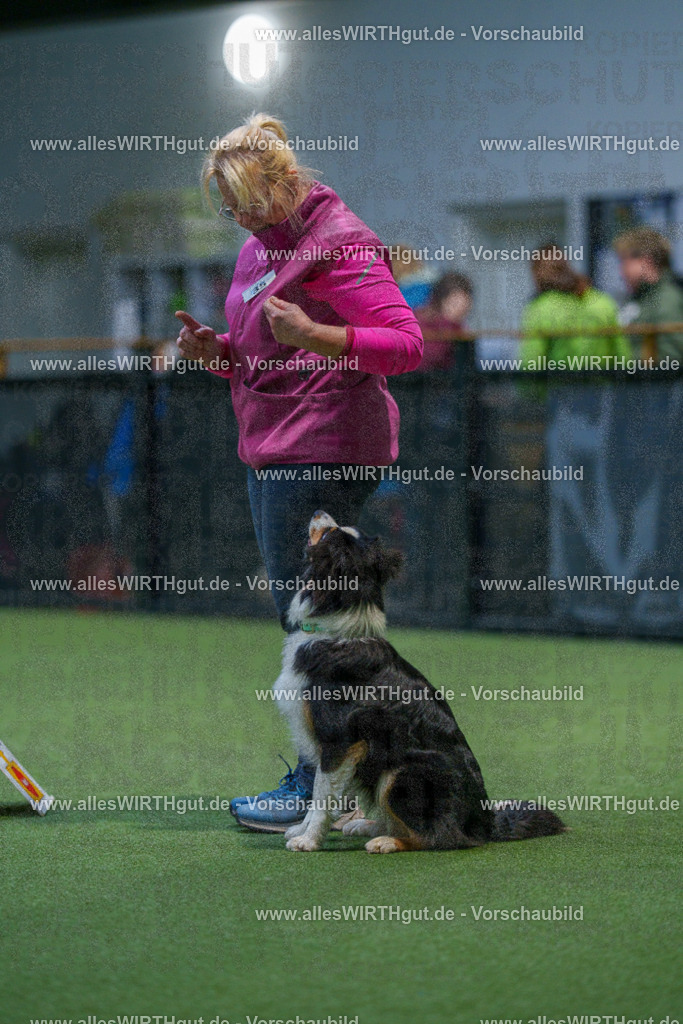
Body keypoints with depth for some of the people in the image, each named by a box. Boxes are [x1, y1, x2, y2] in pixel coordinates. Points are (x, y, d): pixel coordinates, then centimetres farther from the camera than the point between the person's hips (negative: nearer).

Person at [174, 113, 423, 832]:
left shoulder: (339, 243, -10)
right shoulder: (259, 247, 18)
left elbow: (406, 344, -17)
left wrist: (316, 336, -29)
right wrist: (215, 349, 5)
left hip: (322, 453, -10)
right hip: (270, 450, 10)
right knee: (297, 613, 11)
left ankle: (319, 787, -4)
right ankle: (325, 778, 16)